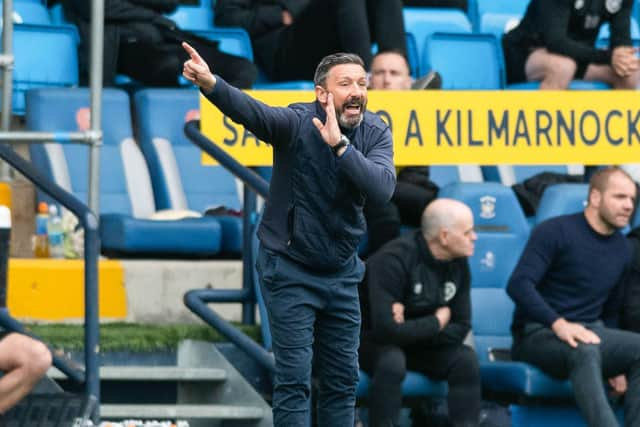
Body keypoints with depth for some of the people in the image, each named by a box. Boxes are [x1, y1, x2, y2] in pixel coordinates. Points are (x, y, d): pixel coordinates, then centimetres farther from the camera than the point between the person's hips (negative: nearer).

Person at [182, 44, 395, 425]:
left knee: (343, 379, 10)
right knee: (294, 379, -6)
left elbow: (382, 189, -24)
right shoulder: (298, 123, -18)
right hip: (290, 269, -4)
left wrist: (339, 145, -34)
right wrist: (210, 83, -58)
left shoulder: (376, 133, -7)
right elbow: (251, 110, -38)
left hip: (342, 272, 4)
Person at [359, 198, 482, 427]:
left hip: (422, 343, 6)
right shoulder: (394, 260, -26)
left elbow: (460, 328, -6)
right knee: (392, 362, -37)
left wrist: (412, 330, -22)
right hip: (374, 343, -6)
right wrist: (436, 323, -19)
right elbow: (387, 329, -33)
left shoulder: (458, 263, -5)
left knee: (466, 359, -20)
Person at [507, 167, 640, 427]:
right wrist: (559, 324, -30)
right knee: (584, 351, -39)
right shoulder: (556, 231, -7)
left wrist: (616, 365, 14)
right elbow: (518, 285, -18)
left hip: (587, 332, 6)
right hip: (538, 333, -6)